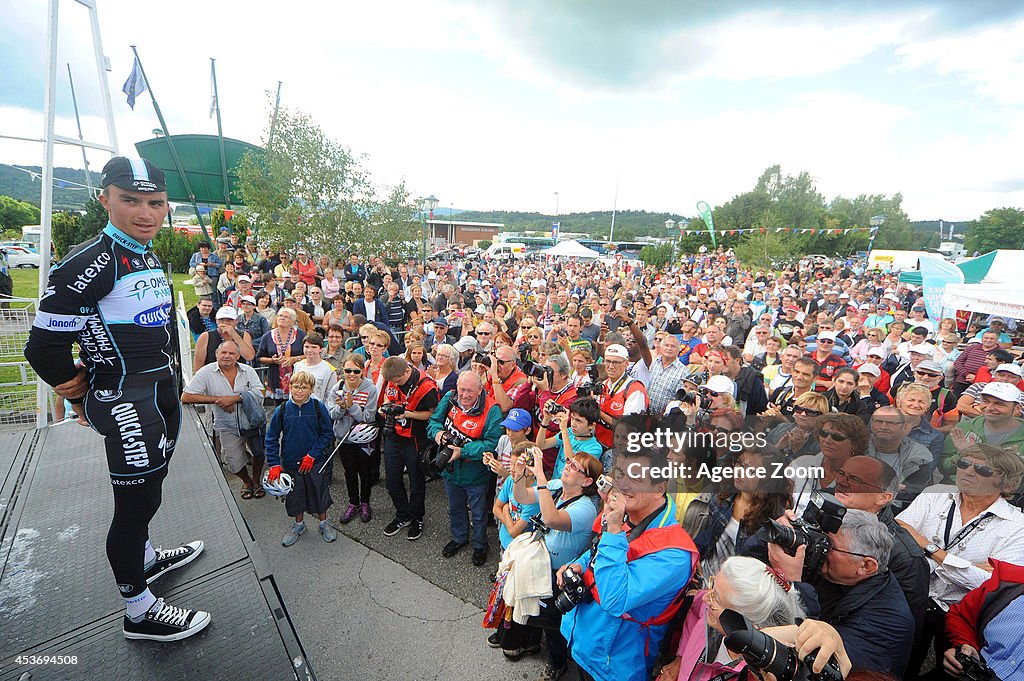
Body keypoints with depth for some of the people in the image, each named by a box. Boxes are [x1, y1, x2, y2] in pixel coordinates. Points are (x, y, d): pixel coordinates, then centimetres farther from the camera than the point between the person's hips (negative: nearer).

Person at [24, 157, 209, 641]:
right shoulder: (88, 264, -20)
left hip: (162, 388, 9)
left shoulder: (147, 257, 9)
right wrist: (85, 399, -5)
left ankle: (144, 558, 48)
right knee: (136, 501, 3)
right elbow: (44, 347, -18)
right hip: (124, 401, -9)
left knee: (149, 485, 25)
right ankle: (139, 612, 22)